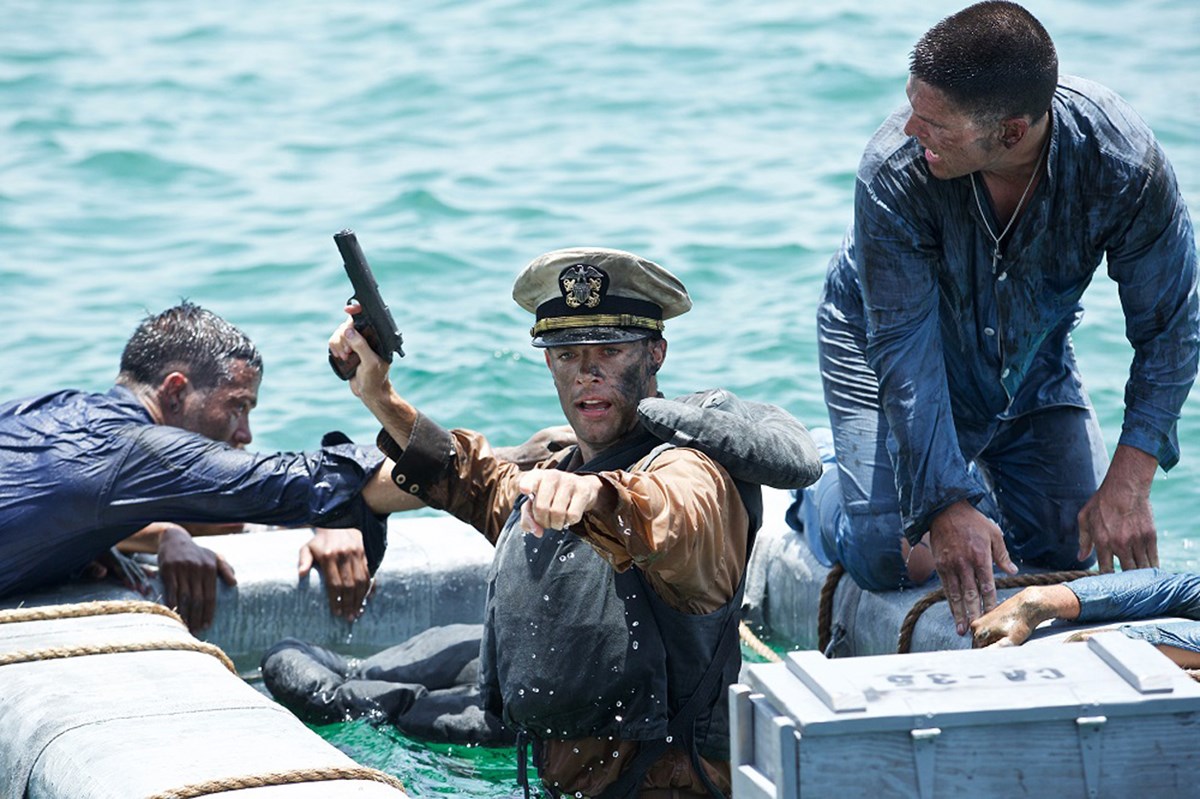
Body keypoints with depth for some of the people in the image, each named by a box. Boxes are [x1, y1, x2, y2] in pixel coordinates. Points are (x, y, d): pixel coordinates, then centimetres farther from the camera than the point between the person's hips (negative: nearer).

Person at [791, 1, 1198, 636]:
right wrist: (947, 508, -40)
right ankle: (822, 488, 19)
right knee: (893, 558, -16)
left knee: (1076, 551, -2)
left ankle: (984, 474, 29)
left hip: (1033, 363, 3)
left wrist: (1128, 484, -27)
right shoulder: (892, 172, -37)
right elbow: (904, 350, -32)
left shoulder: (1124, 164, -33)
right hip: (885, 342, -3)